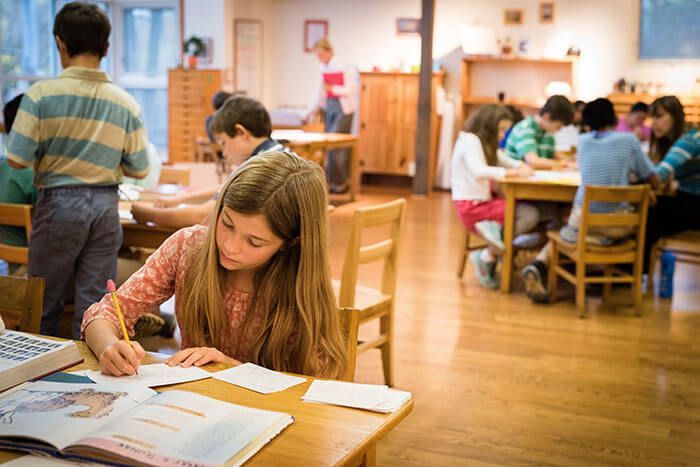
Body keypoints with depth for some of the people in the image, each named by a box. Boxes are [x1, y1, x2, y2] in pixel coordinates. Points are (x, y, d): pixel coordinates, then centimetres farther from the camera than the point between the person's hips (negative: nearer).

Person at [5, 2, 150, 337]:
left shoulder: (41, 95, -9)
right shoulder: (126, 104, -1)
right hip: (105, 205, 2)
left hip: (58, 202, -2)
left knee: (45, 305, 11)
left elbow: (17, 159, -10)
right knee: (95, 304, 8)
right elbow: (139, 170, 3)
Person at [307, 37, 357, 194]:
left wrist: (332, 88, -22)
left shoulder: (343, 66, -12)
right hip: (330, 107, 7)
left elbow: (351, 90, -12)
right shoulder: (323, 68, 9)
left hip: (343, 108, -7)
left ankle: (340, 181, -1)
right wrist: (314, 109, 15)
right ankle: (335, 181, 13)